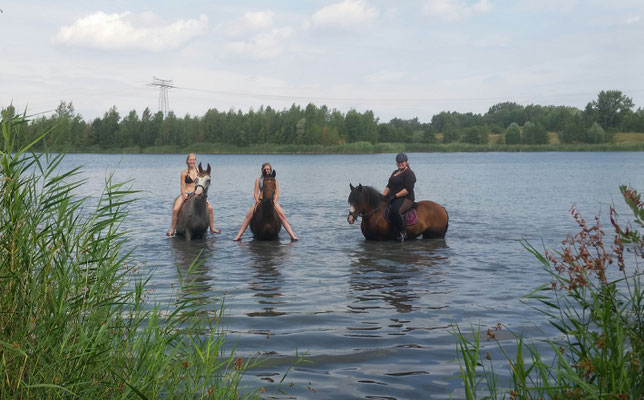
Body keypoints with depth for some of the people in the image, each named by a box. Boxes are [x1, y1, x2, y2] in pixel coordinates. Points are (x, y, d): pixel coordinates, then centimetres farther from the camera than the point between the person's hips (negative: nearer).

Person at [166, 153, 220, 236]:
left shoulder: (199, 171, 6)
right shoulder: (184, 172, -1)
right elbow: (182, 185, -2)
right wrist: (184, 194, -18)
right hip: (186, 194, -2)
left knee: (210, 208, -13)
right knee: (175, 210, -22)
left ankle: (212, 228, 3)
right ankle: (172, 230, -9)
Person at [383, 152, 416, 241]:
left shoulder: (409, 173, -5)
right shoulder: (395, 172, 24)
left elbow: (408, 189, -15)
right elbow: (388, 186, 22)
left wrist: (395, 196, -20)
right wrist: (383, 196, 5)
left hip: (405, 199, -9)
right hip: (392, 198, 9)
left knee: (395, 210, -38)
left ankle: (402, 233, -24)